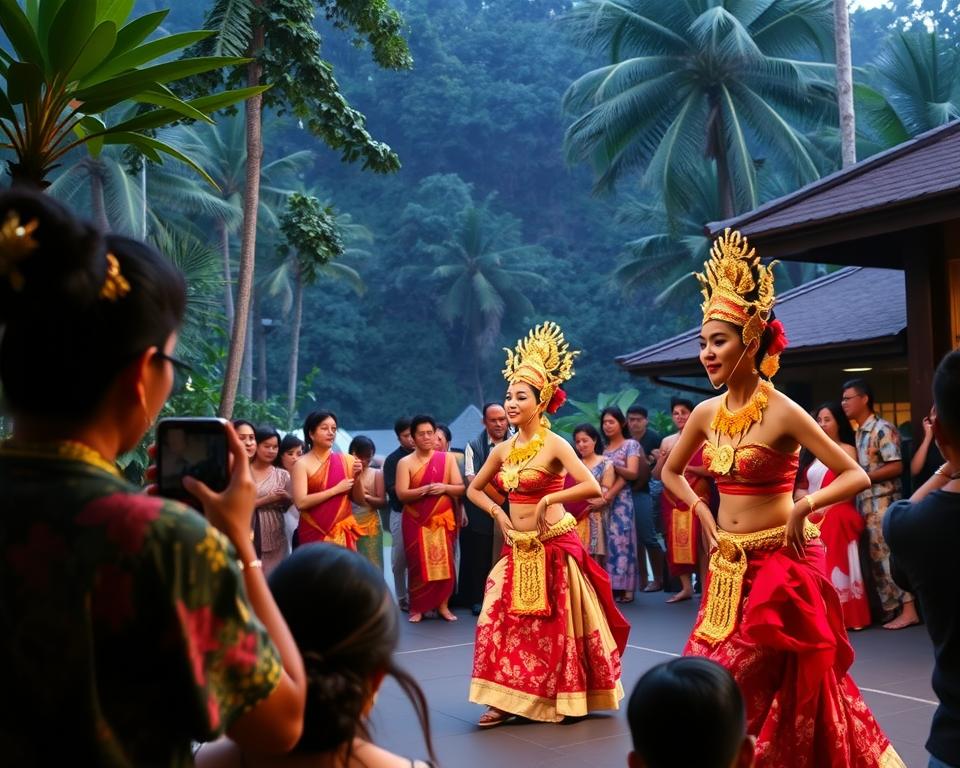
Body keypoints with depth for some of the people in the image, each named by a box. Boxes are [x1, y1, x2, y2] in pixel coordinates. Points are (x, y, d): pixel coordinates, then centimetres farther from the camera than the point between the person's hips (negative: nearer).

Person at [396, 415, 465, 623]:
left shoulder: (447, 458, 5)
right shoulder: (405, 462, 0)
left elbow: (460, 488, 2)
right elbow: (401, 494, -9)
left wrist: (444, 488, -17)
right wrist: (426, 489, -21)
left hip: (443, 520, 1)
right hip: (417, 522, -1)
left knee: (444, 562, 0)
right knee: (418, 563, -1)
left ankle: (443, 605, 9)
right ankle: (417, 607, 8)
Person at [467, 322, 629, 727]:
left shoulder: (554, 444, -11)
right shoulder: (503, 449, 7)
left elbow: (592, 487, -21)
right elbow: (474, 489, 19)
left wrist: (548, 499, -18)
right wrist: (498, 513, 3)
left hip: (554, 546, -6)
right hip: (517, 549, 6)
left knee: (559, 625, 3)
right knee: (502, 621, 0)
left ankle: (568, 698, 16)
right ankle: (508, 700, 7)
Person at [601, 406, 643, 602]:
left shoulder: (631, 445, 2)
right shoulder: (602, 447, 17)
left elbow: (632, 473, -9)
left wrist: (609, 494, -19)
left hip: (620, 500, -5)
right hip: (601, 500, 5)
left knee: (620, 539, -8)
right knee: (604, 540, 1)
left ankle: (626, 588, -6)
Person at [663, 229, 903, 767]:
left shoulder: (783, 413, -14)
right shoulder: (706, 414, 3)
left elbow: (857, 476, -14)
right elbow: (671, 471, 21)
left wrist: (804, 506, -25)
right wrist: (703, 513, 8)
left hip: (779, 564, -6)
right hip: (729, 567, 6)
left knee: (743, 691, -2)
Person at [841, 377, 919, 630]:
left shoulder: (883, 429, -10)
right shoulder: (858, 433, 16)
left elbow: (897, 467, -17)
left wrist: (862, 477, -17)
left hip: (883, 503, -9)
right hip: (866, 505, 9)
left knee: (890, 555, -8)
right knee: (877, 557, 8)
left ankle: (908, 610, -5)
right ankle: (890, 609, 13)